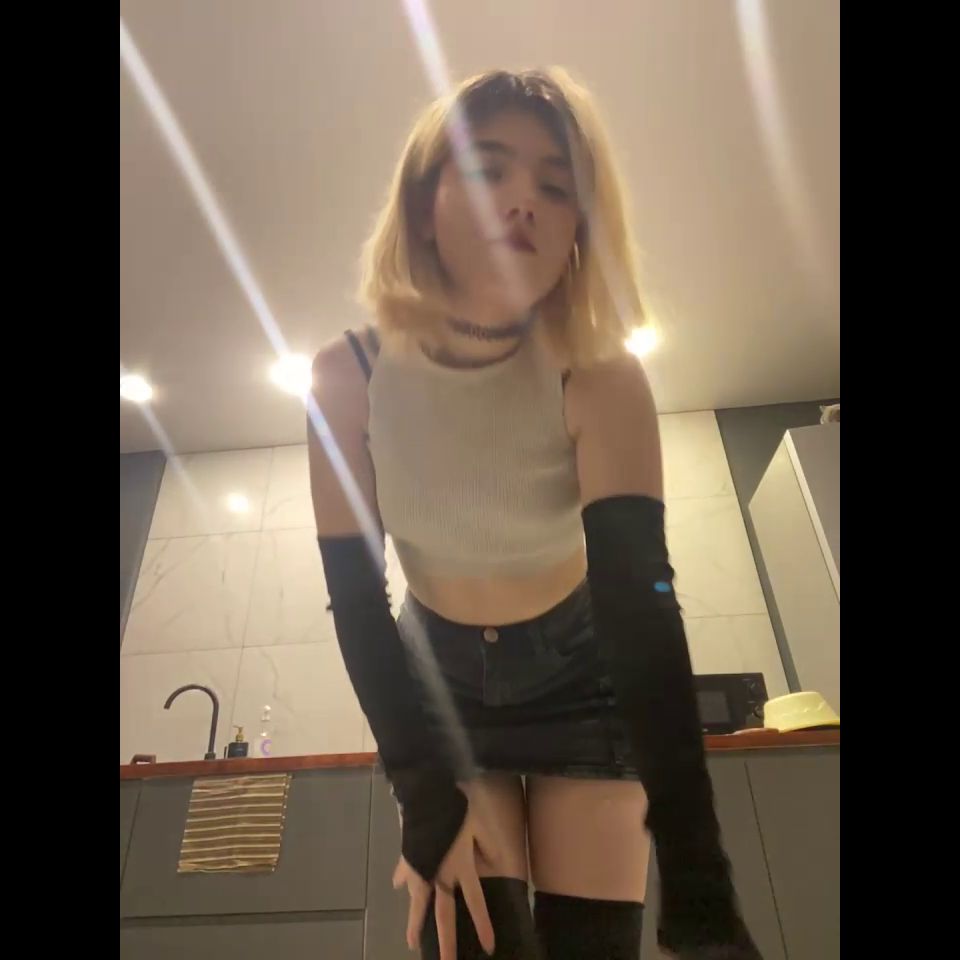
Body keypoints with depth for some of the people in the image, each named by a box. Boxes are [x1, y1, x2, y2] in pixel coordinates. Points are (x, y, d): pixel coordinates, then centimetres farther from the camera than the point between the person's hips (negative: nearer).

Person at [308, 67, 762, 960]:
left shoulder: (601, 383, -25)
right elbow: (355, 597, -18)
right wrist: (428, 786, -23)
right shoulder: (348, 377, -20)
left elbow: (641, 603, -32)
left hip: (583, 678, 0)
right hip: (439, 683, 1)